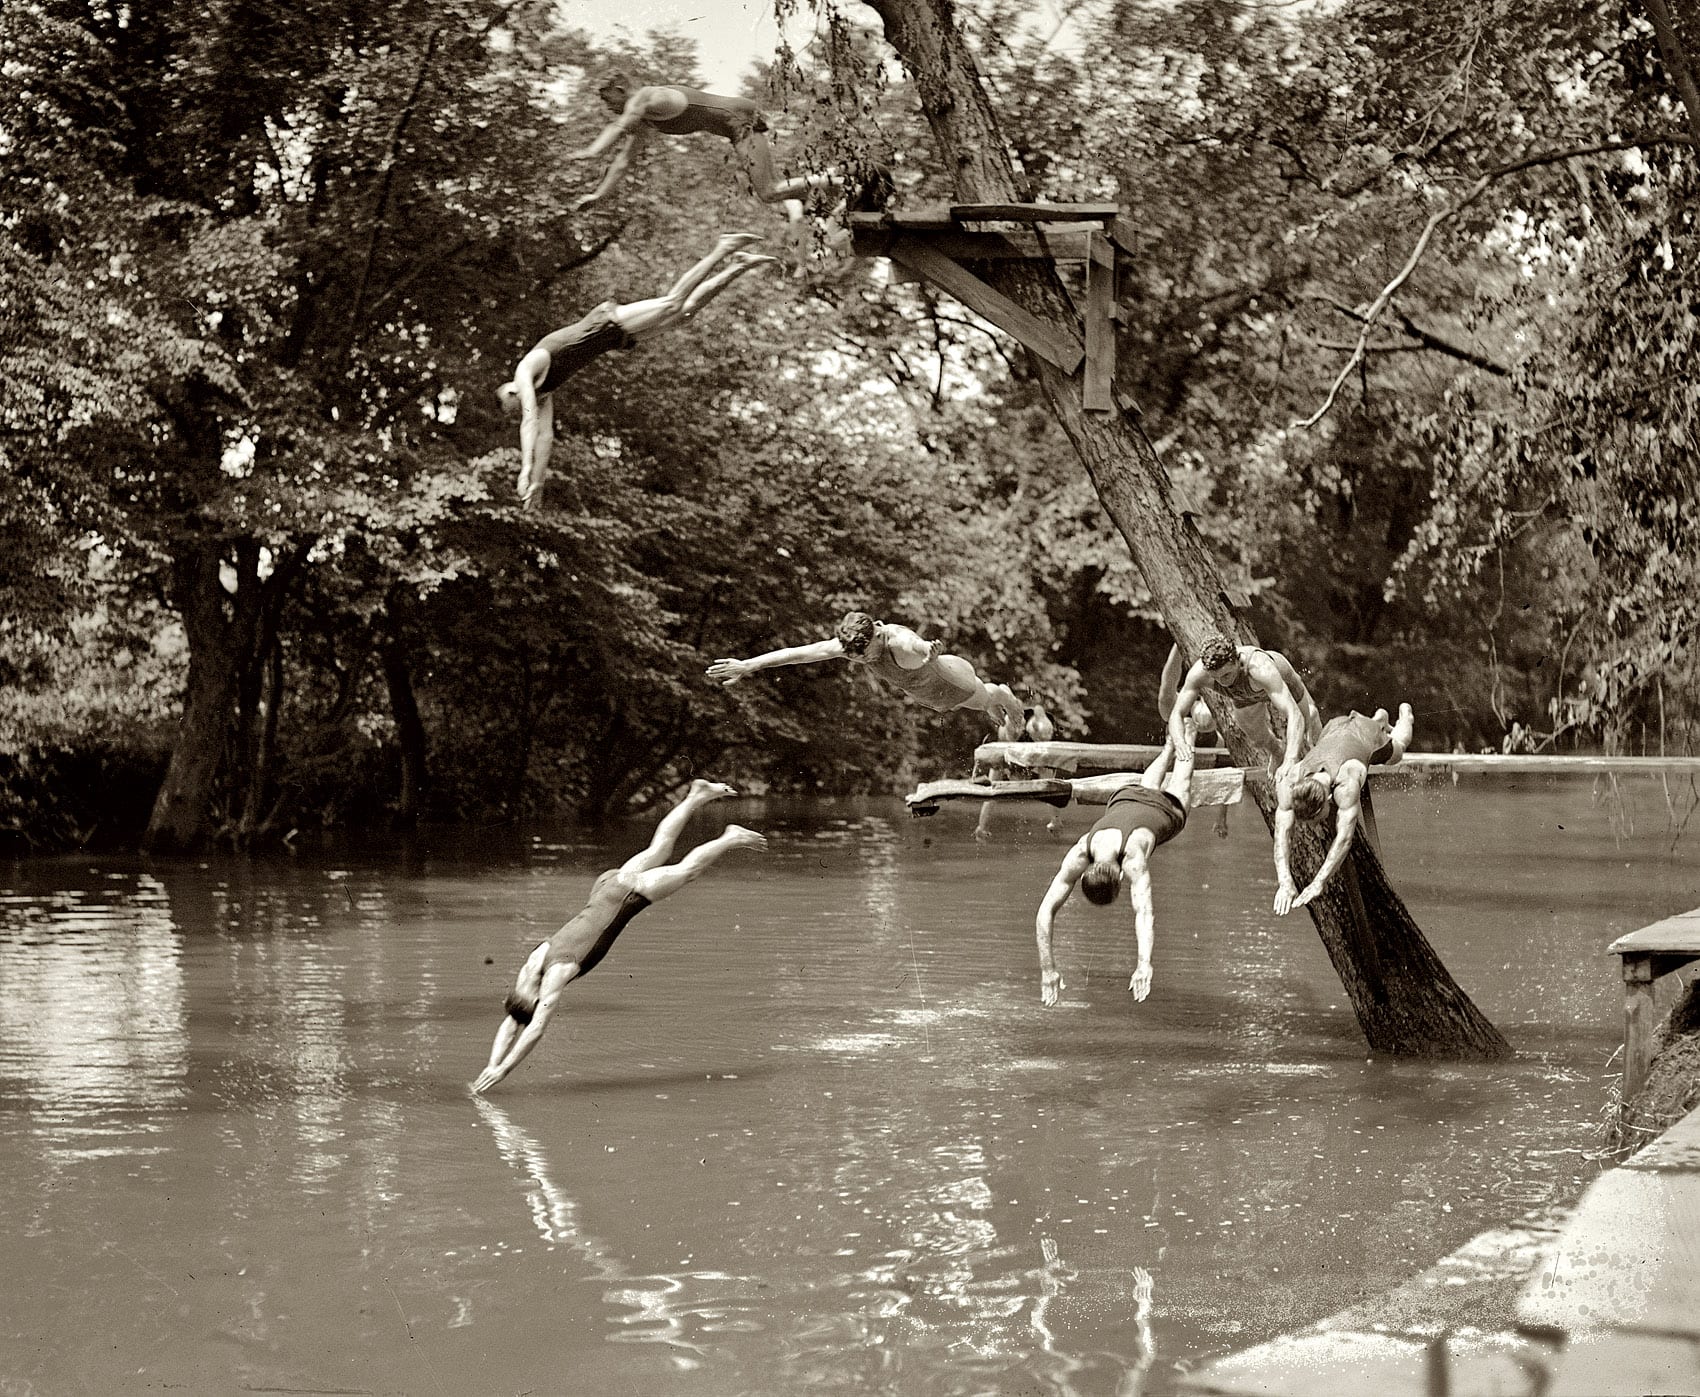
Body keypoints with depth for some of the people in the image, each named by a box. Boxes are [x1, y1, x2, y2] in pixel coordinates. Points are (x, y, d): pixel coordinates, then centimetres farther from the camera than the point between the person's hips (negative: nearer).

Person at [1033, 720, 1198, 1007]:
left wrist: (1144, 964, -76)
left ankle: (1187, 737, 63)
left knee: (1177, 789, 34)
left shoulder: (1133, 859, -53)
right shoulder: (1078, 856, -44)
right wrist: (1047, 967, -53)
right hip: (1124, 799, 2)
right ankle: (1170, 745, 69)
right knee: (1149, 786, 38)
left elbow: (1144, 912, -63)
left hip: (1166, 811, -2)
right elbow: (1046, 912, -45)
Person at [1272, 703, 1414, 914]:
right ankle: (1381, 718, 71)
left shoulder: (1347, 783, -54)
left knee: (1397, 747, 35)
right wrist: (1285, 883, -59)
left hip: (1369, 734, -2)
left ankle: (1405, 715, 68)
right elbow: (1281, 834, -45)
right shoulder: (1289, 784, -44)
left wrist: (1317, 884, -60)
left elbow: (1344, 838, -54)